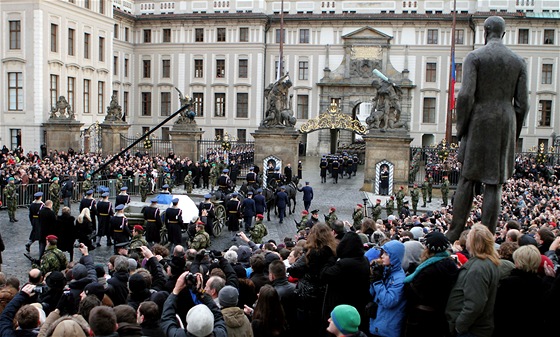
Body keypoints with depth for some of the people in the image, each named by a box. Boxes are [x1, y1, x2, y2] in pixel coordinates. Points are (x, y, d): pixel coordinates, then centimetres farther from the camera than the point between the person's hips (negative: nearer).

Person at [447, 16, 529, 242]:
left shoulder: (474, 57, -2)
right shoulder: (518, 62, 8)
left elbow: (466, 96, -12)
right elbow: (522, 104, 5)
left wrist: (461, 128, -2)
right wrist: (513, 134, 15)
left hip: (479, 123, -2)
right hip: (506, 124, 2)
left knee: (467, 180, 6)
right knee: (495, 185, 4)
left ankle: (453, 236, 8)